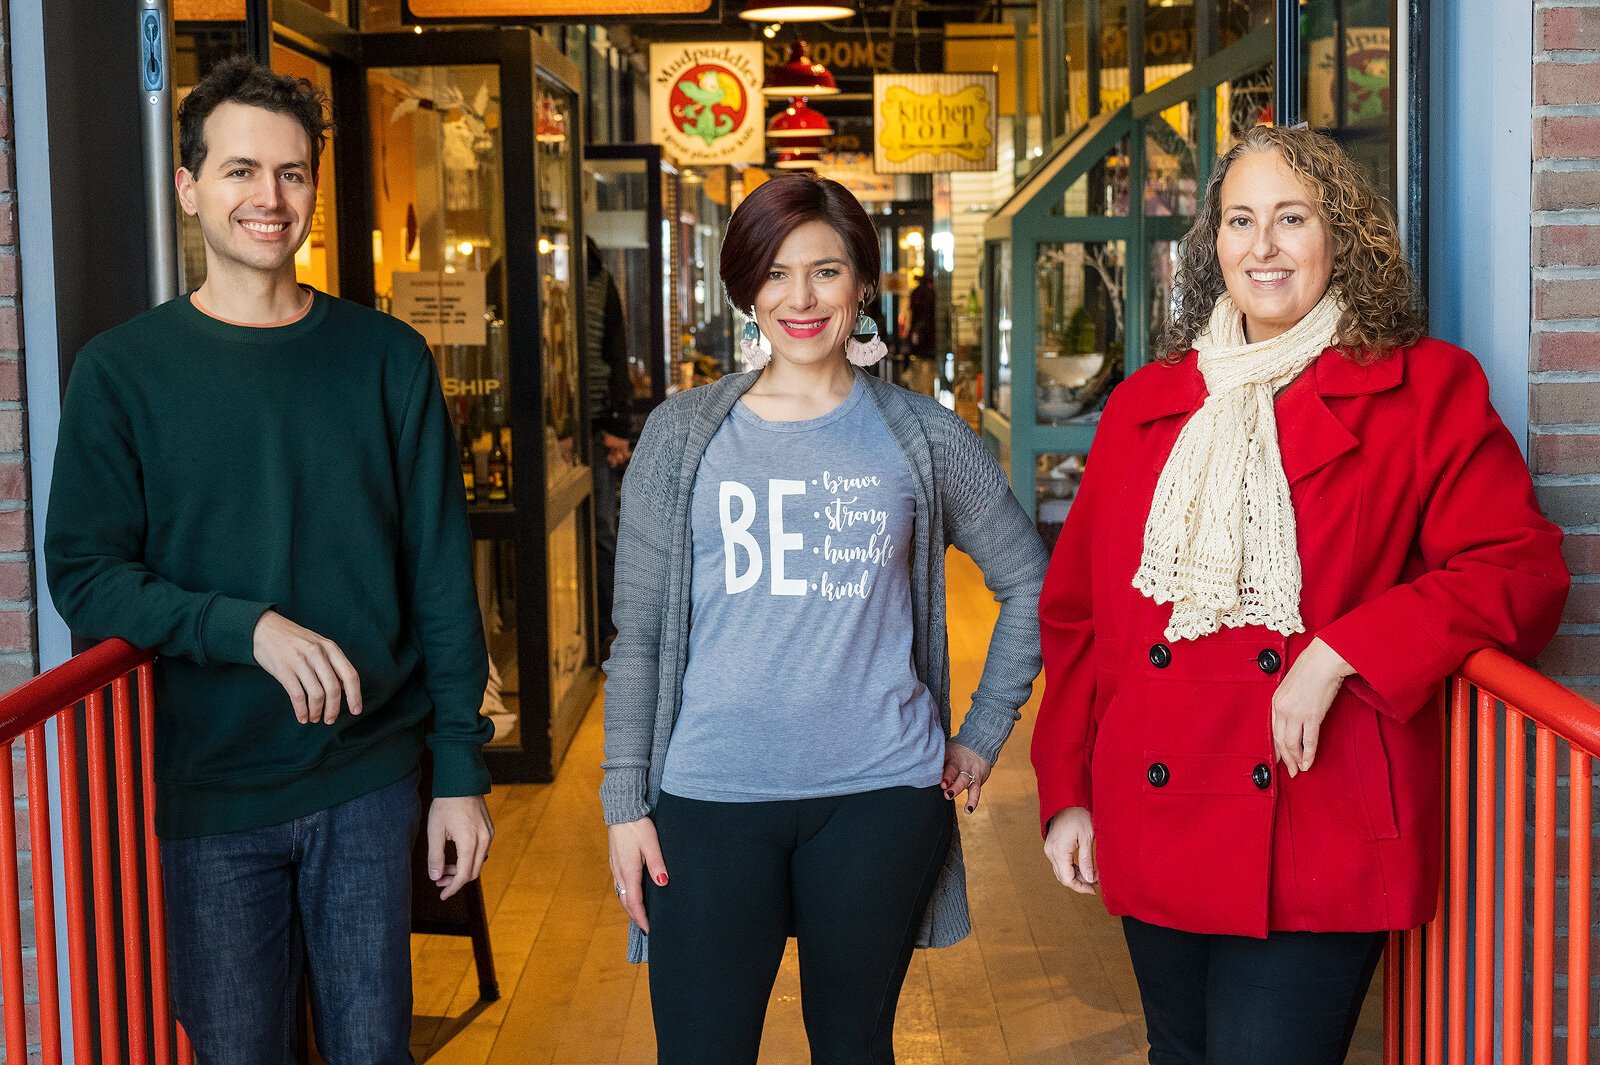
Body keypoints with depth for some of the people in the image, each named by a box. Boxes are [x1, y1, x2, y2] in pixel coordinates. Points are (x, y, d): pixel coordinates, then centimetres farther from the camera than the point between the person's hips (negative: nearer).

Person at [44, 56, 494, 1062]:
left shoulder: (386, 358, 2)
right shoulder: (123, 370, -1)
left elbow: (442, 573, 3)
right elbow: (85, 574, -5)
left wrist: (462, 768, 0)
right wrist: (249, 627, -20)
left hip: (369, 784, 1)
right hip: (211, 790, -1)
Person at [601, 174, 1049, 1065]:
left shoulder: (921, 436, 3)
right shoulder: (684, 435, 4)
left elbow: (1028, 580, 12)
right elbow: (640, 634, 5)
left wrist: (983, 736, 8)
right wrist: (626, 801, 0)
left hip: (880, 795, 0)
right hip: (711, 798, 0)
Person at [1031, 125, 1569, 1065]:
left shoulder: (1427, 391, 1)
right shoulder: (1147, 405, 11)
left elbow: (1521, 571, -9)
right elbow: (1077, 610, 15)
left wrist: (1339, 653, -19)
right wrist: (1066, 791, 10)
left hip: (1322, 844, -4)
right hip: (1157, 837, 4)